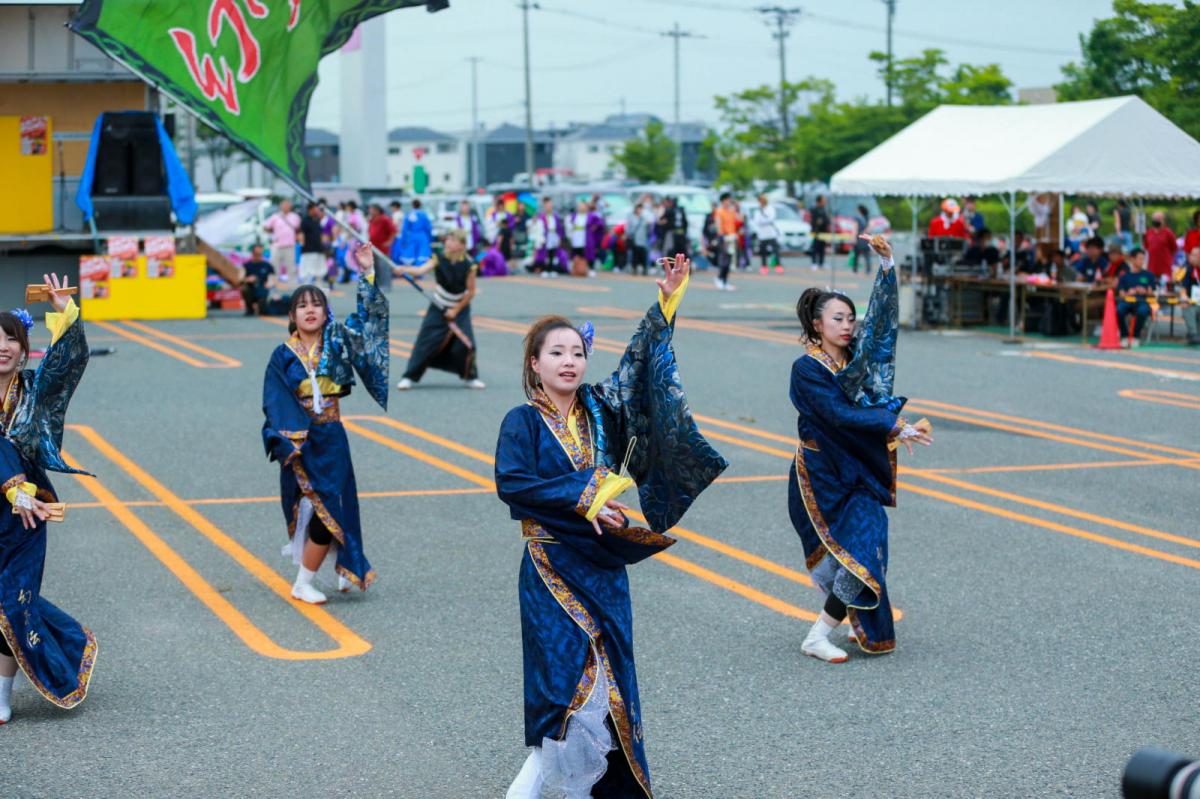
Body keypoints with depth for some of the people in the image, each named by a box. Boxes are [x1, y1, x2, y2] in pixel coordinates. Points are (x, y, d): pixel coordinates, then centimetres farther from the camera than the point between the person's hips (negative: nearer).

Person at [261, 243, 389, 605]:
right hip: (298, 440, -2)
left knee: (328, 507, 0)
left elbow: (369, 317, -3)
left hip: (331, 439, 2)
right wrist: (285, 441, -20)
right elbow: (275, 401, -7)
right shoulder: (283, 355, -2)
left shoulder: (337, 342, 4)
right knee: (322, 507, -3)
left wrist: (368, 273, -13)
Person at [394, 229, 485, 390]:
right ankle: (410, 377, 4)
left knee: (465, 343, -8)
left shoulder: (469, 265, -17)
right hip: (438, 308, 0)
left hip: (460, 309, 0)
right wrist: (404, 269, -51)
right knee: (425, 341, -5)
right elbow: (421, 270, -32)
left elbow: (470, 291, -9)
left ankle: (469, 377, 14)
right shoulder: (439, 259, -16)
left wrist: (456, 310, -8)